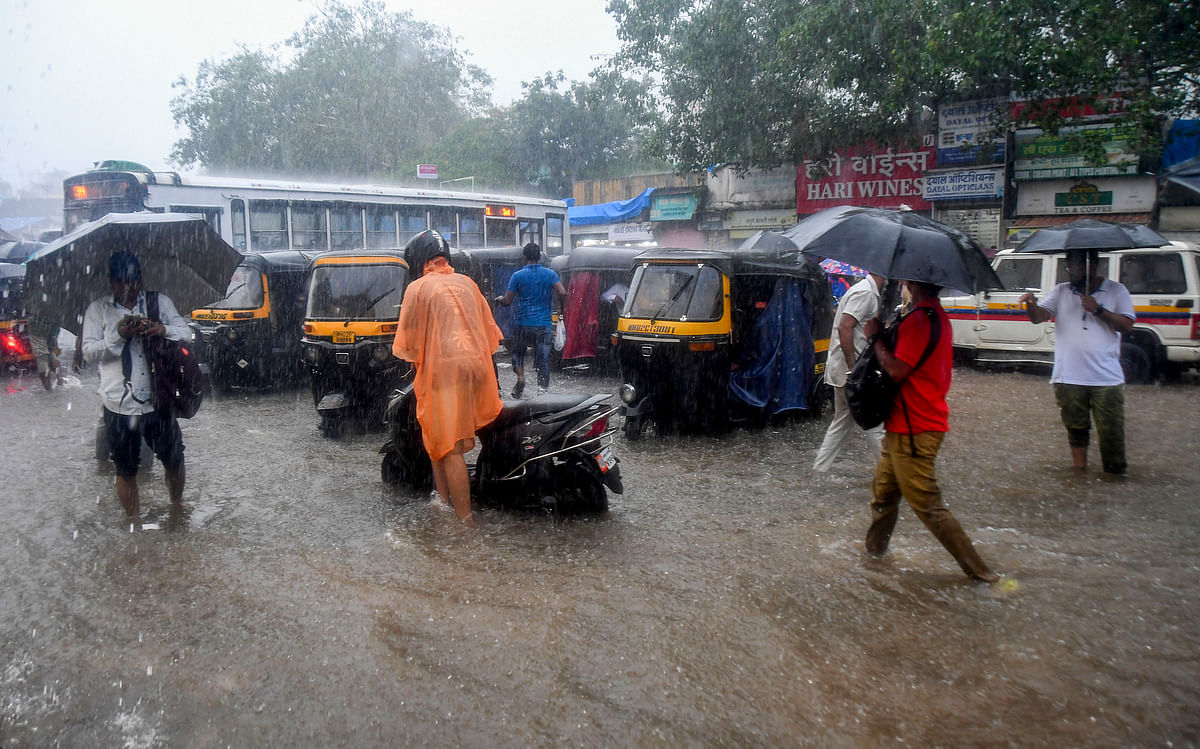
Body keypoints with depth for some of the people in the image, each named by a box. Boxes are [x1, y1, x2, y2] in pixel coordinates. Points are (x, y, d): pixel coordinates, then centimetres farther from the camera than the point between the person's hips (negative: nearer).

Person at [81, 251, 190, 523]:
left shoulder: (160, 302, 7)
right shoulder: (98, 309, 2)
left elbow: (185, 332, 2)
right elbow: (89, 353, -3)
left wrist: (163, 329, -19)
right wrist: (118, 335, -19)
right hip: (119, 405, -1)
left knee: (174, 459, 11)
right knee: (126, 470, 9)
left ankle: (177, 505, 37)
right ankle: (134, 522, 25)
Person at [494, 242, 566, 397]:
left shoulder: (517, 276, -1)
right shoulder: (550, 274, 3)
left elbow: (507, 301, -1)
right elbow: (562, 293, -10)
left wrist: (499, 299, 21)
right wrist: (552, 295, 13)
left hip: (523, 324, -1)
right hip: (544, 325, 1)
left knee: (518, 353, 17)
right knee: (543, 359, 4)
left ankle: (520, 376, -6)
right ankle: (543, 387, -3)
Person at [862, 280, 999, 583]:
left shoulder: (920, 318, -22)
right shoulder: (937, 315, 12)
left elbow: (897, 370, -25)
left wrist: (876, 336, -12)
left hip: (914, 430, -10)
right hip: (904, 425, 10)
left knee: (927, 506, -3)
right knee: (883, 490, 22)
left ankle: (978, 570, 4)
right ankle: (875, 546, 38)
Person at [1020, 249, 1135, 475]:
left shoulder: (1116, 291, 5)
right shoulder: (1061, 291, 10)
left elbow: (1127, 325, -4)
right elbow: (1039, 316, -3)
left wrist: (1098, 310, -16)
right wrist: (1031, 304, -26)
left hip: (1107, 378, -2)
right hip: (1069, 378, 2)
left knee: (1111, 430, -1)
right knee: (1076, 428, 10)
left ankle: (1116, 473, 13)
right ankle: (1080, 468, 22)